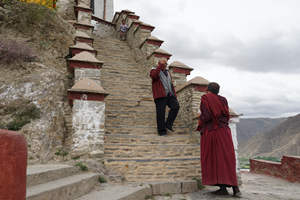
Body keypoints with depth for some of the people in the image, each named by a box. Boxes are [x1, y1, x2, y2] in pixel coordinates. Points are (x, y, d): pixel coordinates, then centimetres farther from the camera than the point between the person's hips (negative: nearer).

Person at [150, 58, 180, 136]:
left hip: (169, 95, 6)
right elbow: (154, 75, -21)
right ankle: (161, 130, 2)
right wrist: (160, 65, -17)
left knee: (176, 106, -15)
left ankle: (168, 124, -5)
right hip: (160, 96, -6)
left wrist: (174, 94, 16)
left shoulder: (167, 72, 25)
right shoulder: (154, 70, 5)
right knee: (161, 112, -6)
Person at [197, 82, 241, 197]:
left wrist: (200, 124, 3)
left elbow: (206, 115, -15)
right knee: (227, 159, 6)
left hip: (210, 132, -4)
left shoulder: (205, 98, -5)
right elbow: (226, 115, 5)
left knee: (215, 159, 2)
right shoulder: (223, 99, 8)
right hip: (223, 131, 5)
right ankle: (235, 187, 2)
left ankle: (223, 188, 1)